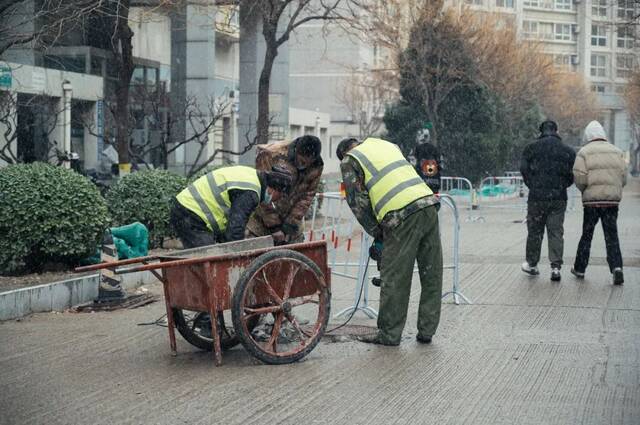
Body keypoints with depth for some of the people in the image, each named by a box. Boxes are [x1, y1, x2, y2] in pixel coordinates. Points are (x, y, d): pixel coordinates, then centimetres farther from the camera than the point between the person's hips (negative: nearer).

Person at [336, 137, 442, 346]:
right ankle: (426, 331, 17)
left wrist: (377, 233, 14)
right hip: (428, 203, 6)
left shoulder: (349, 161, 11)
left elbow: (358, 202, 5)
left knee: (394, 279, 2)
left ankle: (389, 334, 9)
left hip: (402, 216, -6)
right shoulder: (387, 145, 30)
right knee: (432, 275, 11)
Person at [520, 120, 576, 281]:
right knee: (556, 232, 5)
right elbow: (573, 174, 3)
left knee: (534, 231, 11)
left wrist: (533, 186, 6)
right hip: (559, 198, 1)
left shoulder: (531, 148, 1)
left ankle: (532, 264, 21)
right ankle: (556, 267, -2)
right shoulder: (567, 151, 5)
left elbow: (524, 169, -4)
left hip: (537, 197, -1)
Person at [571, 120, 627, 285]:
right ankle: (616, 267, -15)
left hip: (591, 199, -2)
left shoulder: (584, 153, -2)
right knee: (612, 236, 3)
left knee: (586, 235, 12)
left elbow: (579, 179, -10)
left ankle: (580, 268, 22)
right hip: (613, 199, 2)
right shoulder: (617, 152, 8)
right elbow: (623, 178, 4)